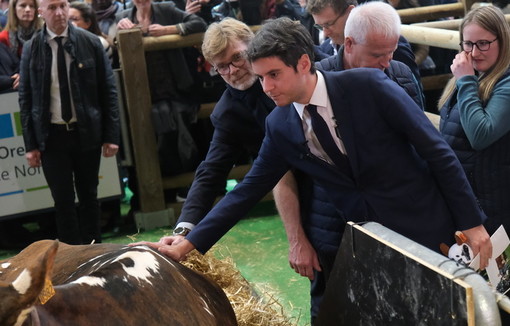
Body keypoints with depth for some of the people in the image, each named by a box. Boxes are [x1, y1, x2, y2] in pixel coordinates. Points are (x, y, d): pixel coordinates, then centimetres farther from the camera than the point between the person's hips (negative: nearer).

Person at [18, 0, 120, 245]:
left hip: (87, 133, 1)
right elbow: (25, 98, 2)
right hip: (51, 136, 0)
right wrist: (30, 144, -2)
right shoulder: (31, 49, -1)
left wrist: (111, 135, -3)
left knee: (89, 196, 12)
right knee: (63, 200, 1)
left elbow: (108, 90, 1)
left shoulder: (91, 43, -2)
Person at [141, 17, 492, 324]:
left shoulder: (367, 85, -17)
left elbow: (436, 150, -13)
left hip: (427, 228, -3)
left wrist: (472, 222, -12)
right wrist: (188, 244, -7)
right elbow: (248, 191, 1)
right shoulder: (279, 126, -3)